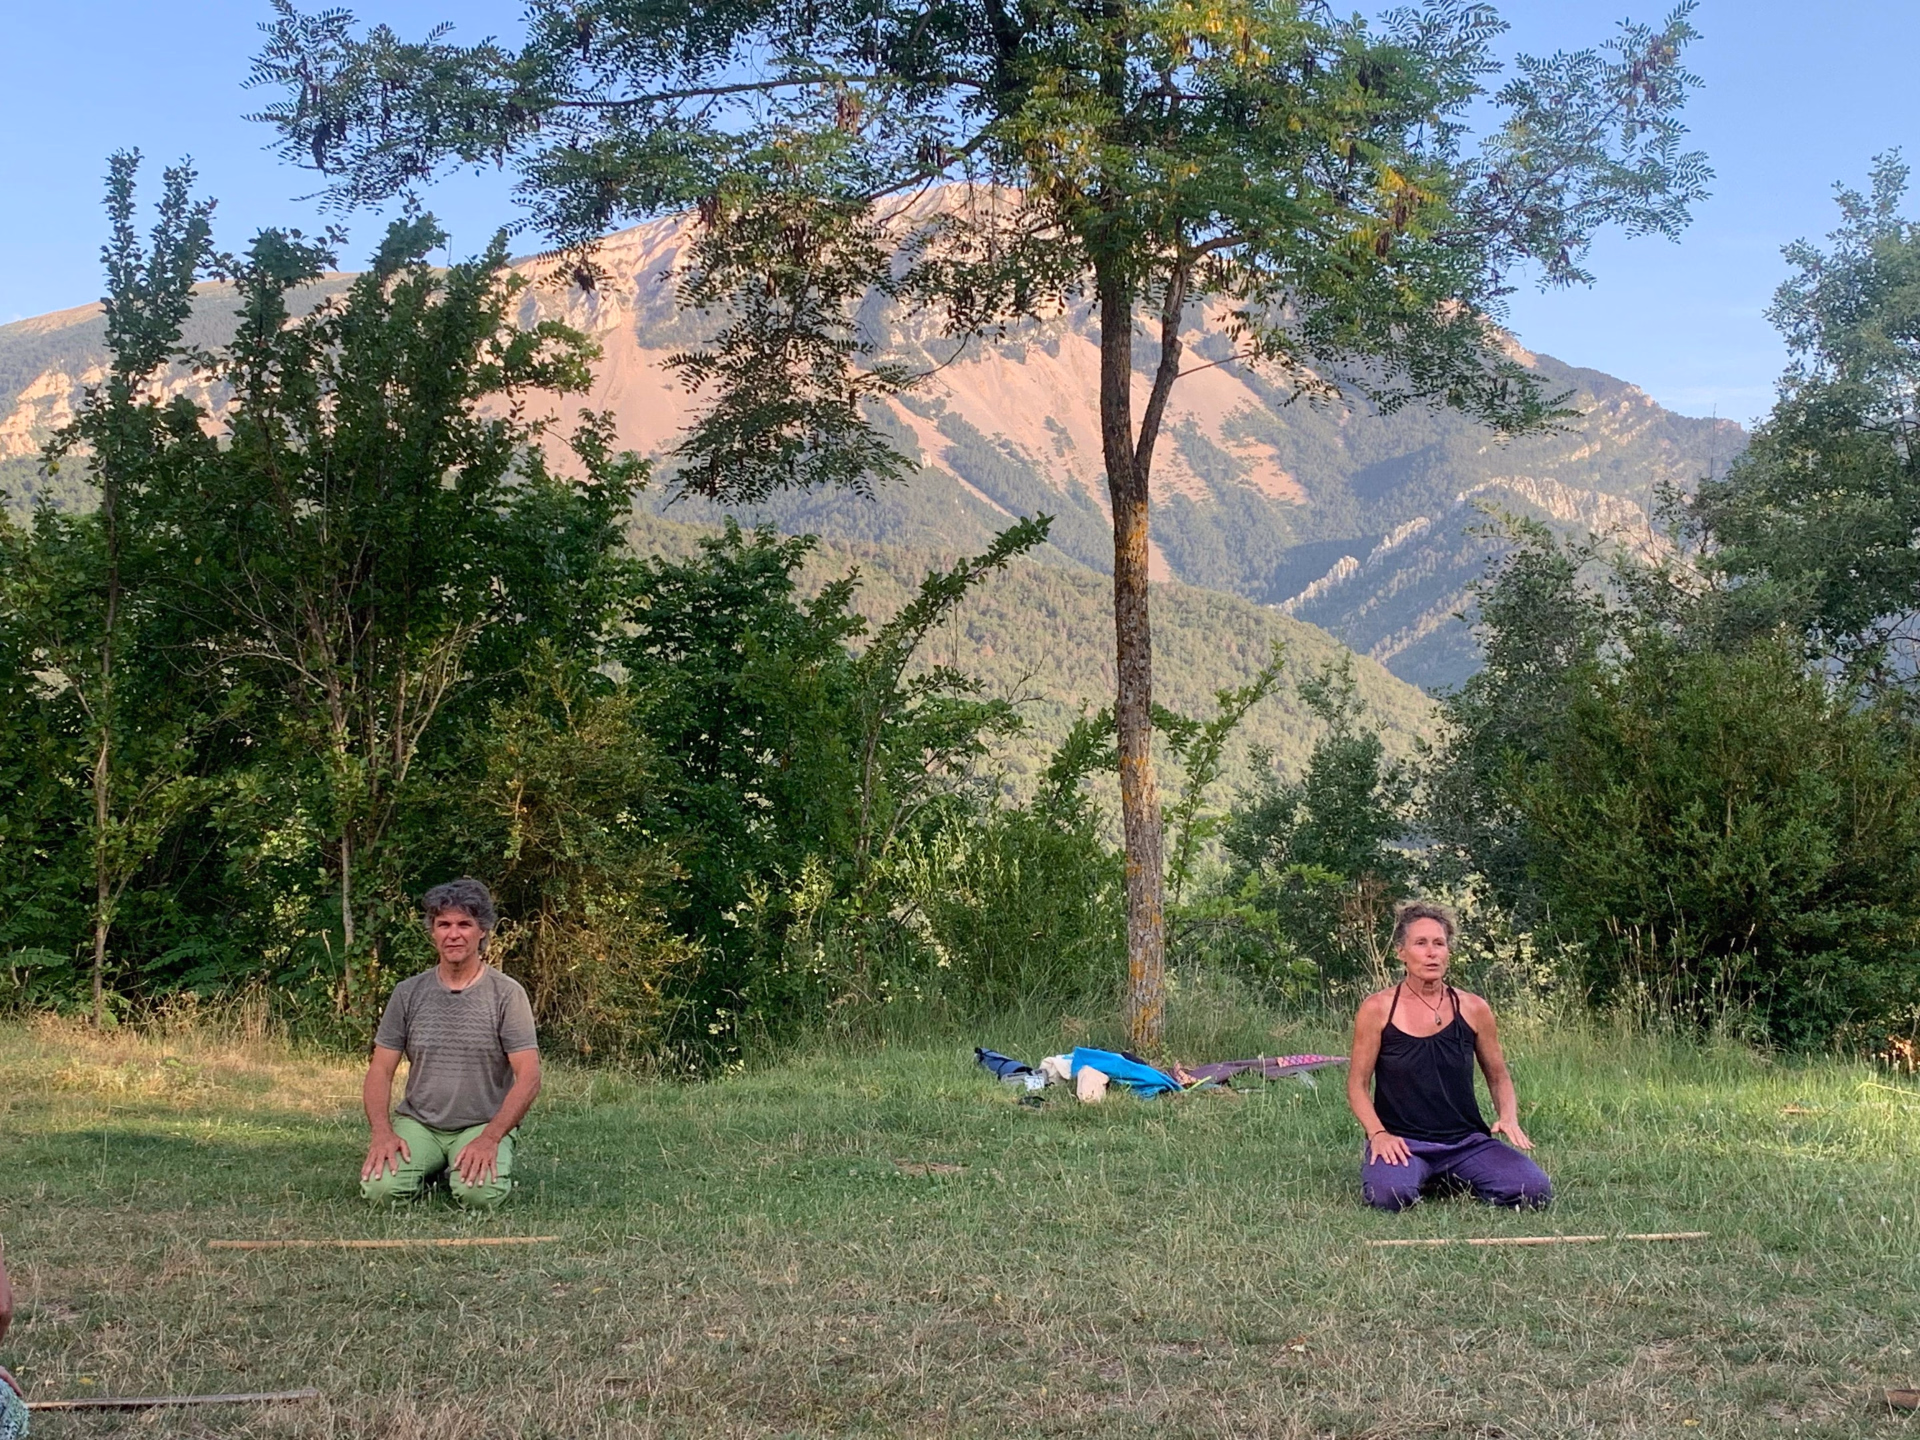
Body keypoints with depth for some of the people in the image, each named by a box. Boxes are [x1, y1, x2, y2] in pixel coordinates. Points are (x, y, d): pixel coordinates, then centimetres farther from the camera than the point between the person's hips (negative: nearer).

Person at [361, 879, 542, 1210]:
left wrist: (489, 1138, -22)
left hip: (484, 1125, -2)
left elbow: (528, 1077, -9)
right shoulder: (408, 993, 5)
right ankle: (428, 1169, 9)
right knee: (381, 1188, -26)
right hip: (417, 1123, 2)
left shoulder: (507, 994, -4)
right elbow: (380, 1070, 5)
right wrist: (382, 1132, -13)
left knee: (478, 1193, -30)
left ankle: (480, 1162, 6)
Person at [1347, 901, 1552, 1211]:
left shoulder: (1474, 1009, 4)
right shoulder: (1378, 1009, -4)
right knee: (1389, 1195, -36)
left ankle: (1456, 1181, 10)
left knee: (1535, 1191, -20)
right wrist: (1378, 1133, -17)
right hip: (1402, 1141, -3)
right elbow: (1357, 1084, 0)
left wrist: (1508, 1118, -5)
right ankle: (1416, 1177, 4)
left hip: (1467, 1141, 3)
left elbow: (1499, 1077, 15)